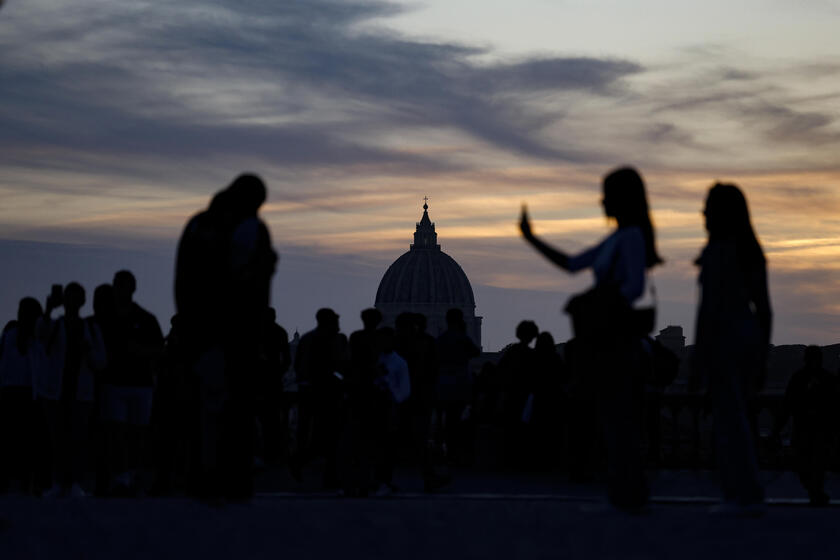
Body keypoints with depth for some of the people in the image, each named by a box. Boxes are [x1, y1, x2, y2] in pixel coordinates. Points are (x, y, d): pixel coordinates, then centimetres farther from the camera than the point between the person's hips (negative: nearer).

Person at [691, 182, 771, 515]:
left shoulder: (717, 251, -12)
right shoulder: (753, 253, 12)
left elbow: (708, 307, -17)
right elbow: (764, 309, 13)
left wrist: (698, 360, -14)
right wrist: (761, 360, 18)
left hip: (724, 339, -8)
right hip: (751, 338, 8)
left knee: (731, 420, -4)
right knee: (732, 418, 14)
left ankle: (748, 497, -5)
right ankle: (738, 493, 12)